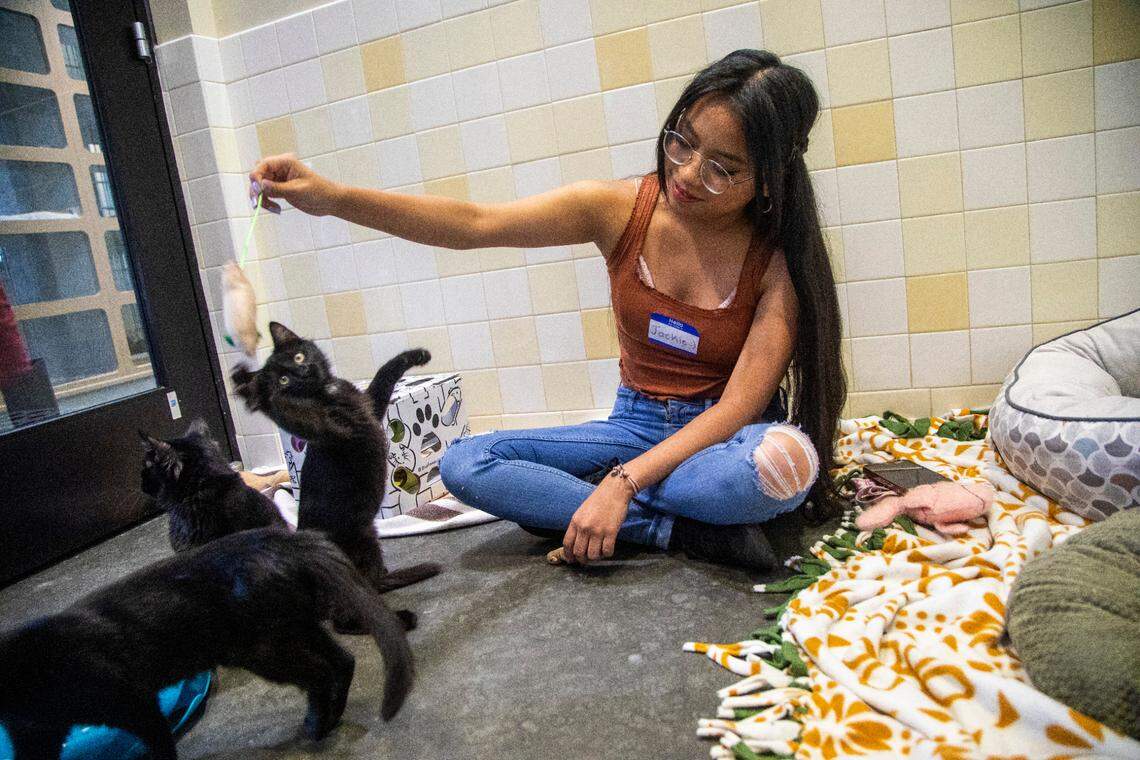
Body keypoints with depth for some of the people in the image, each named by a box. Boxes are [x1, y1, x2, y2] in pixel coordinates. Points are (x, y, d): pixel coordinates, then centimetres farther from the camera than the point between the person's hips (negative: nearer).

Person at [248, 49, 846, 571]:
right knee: (463, 464, -17)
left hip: (726, 434, -2)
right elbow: (473, 224, -18)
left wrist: (622, 482, -29)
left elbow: (741, 403, -20)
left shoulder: (779, 255, -14)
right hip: (638, 424, 3)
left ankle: (560, 501, -20)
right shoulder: (620, 209, -9)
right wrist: (333, 198, -30)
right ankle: (689, 533, -20)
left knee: (786, 459, -39)